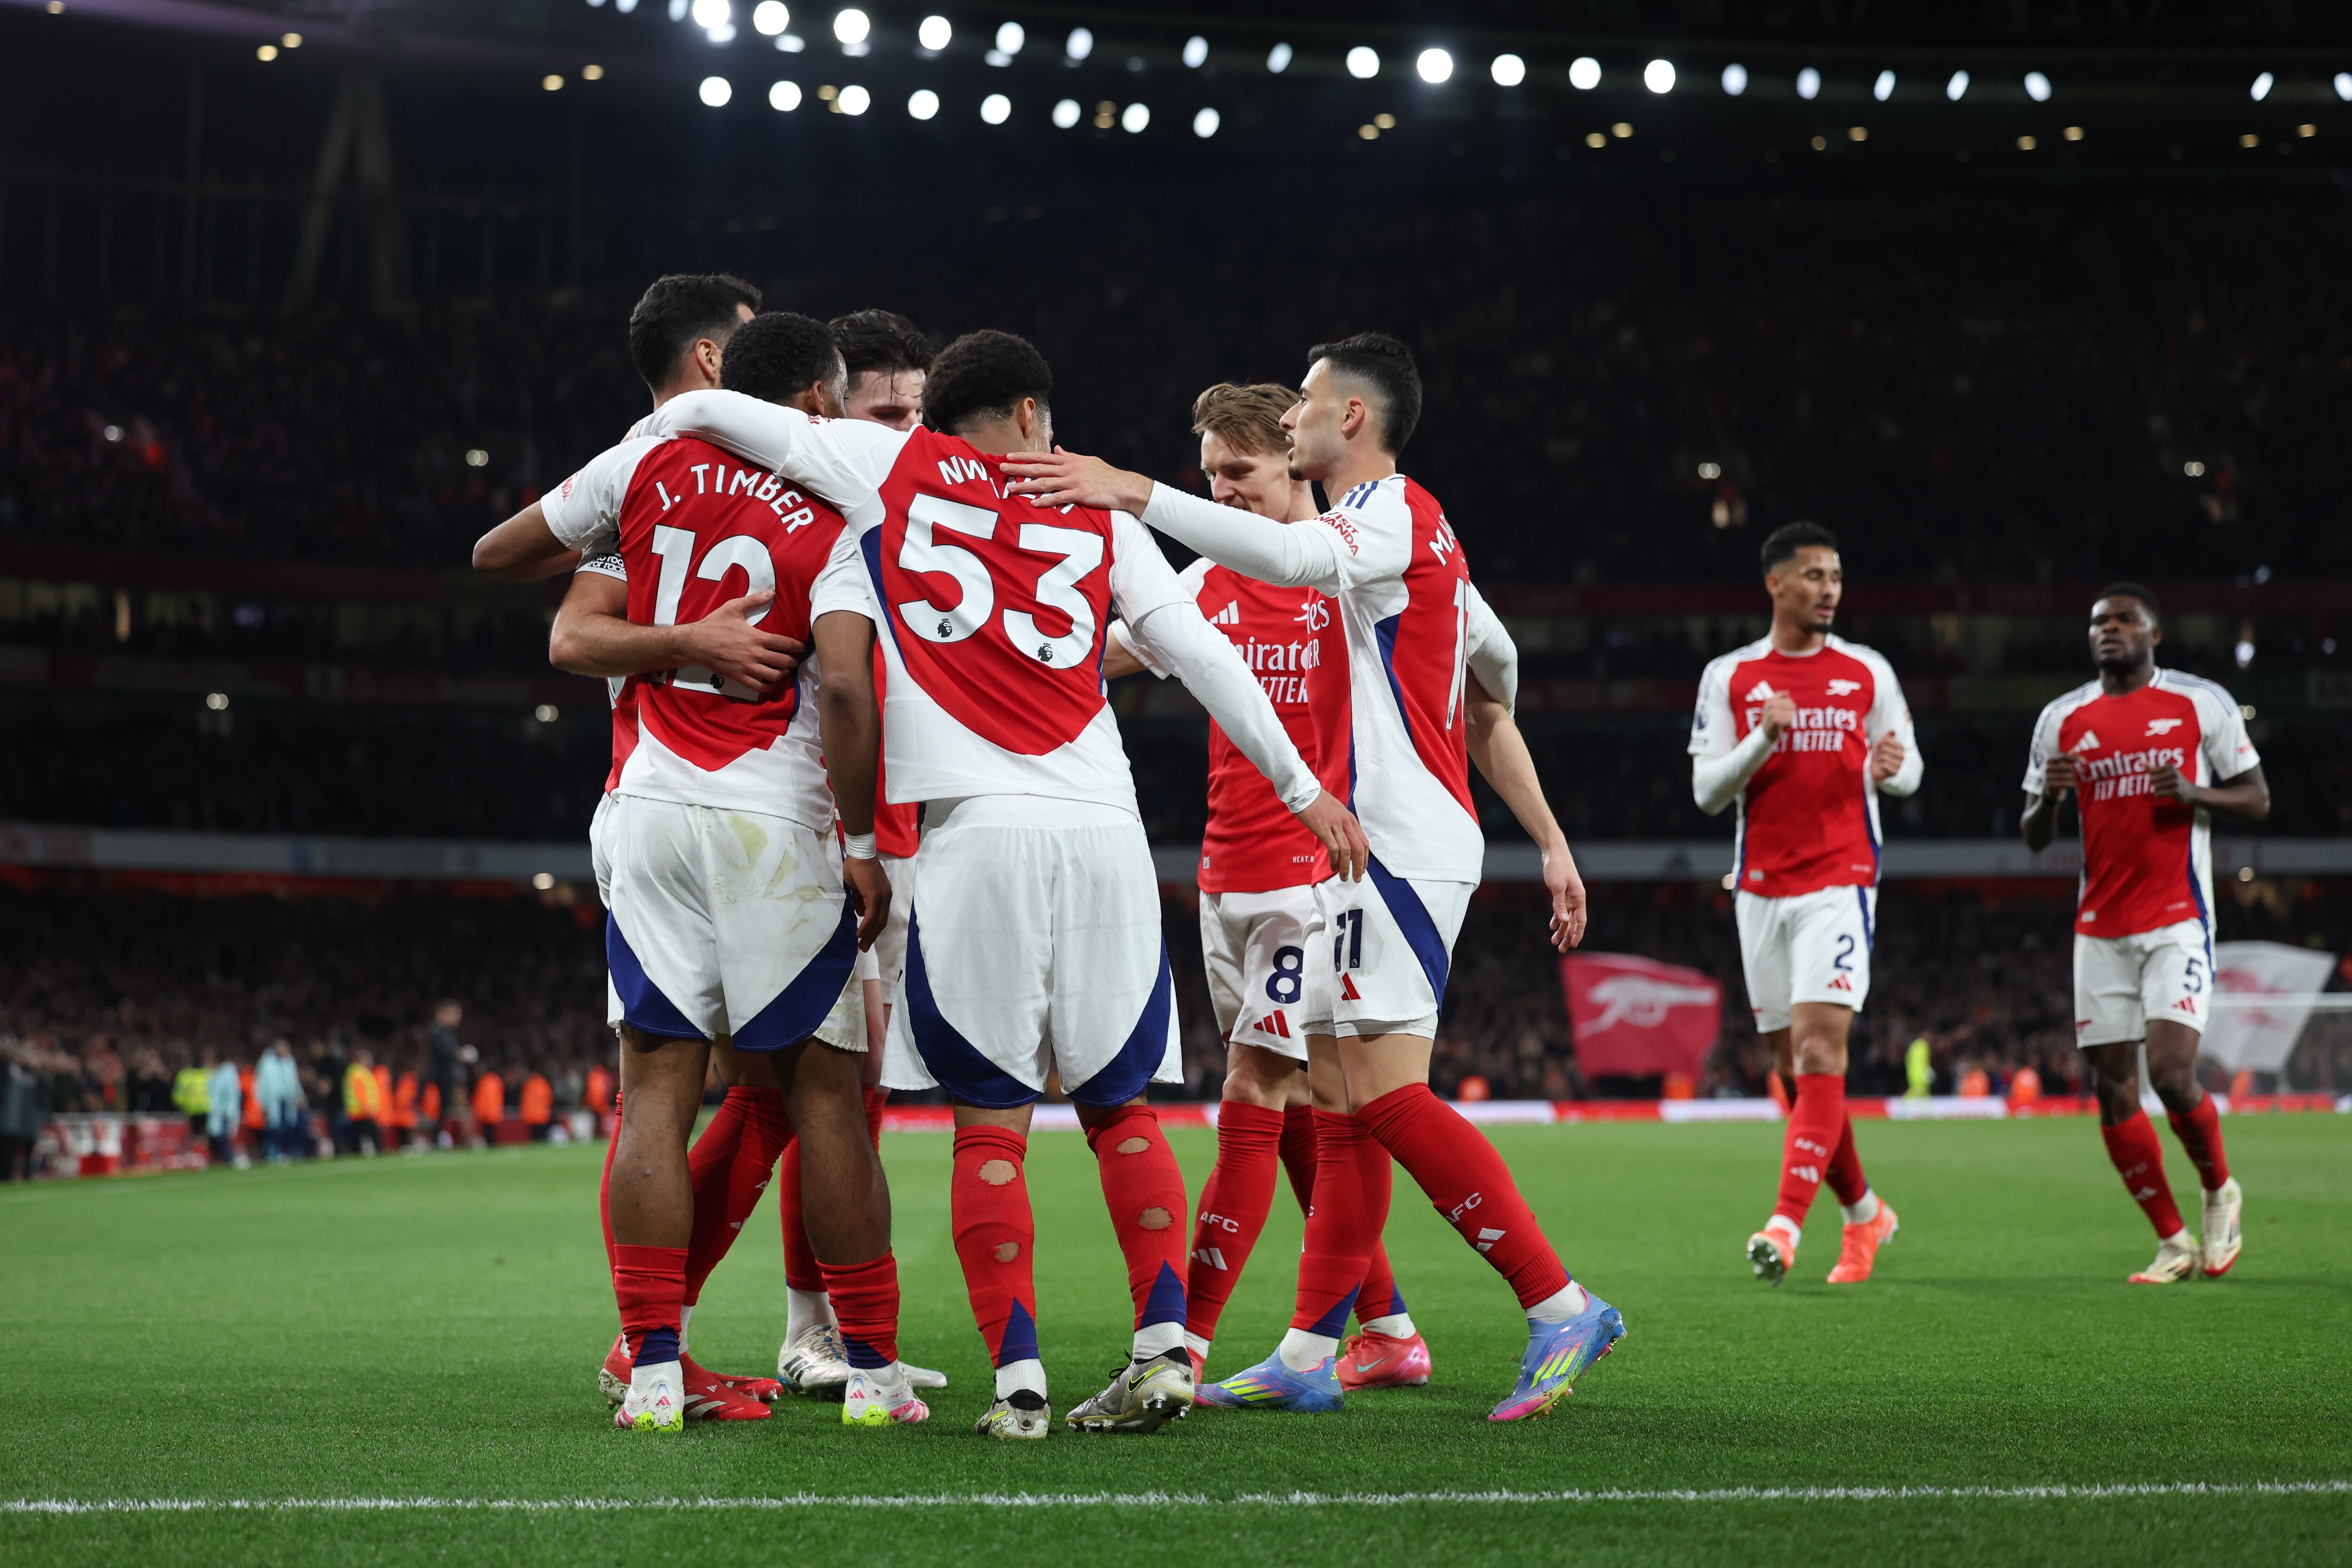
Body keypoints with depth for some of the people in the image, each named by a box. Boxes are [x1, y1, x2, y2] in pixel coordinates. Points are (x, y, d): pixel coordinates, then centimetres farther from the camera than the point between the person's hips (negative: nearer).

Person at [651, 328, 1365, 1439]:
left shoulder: (892, 467, 10)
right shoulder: (1097, 512, 16)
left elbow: (703, 411, 8)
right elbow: (1201, 653, 15)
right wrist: (1302, 785, 22)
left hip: (978, 835, -2)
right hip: (1105, 832, 2)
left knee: (990, 1124, 1)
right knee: (1121, 1106, 12)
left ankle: (1017, 1378, -3)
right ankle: (1164, 1347, 4)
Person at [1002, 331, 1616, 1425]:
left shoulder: (1396, 515, -9)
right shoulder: (1408, 530, 21)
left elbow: (1294, 557, -33)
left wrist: (1133, 492, -36)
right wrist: (1550, 843, 23)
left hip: (1405, 843, -10)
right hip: (1380, 846, 10)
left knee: (1386, 1093, -15)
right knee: (1352, 1096, 8)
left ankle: (1562, 1308, -12)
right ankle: (1309, 1354, 9)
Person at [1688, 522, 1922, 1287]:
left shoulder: (1868, 673, 6)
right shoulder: (1729, 677, 6)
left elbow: (1908, 768, 12)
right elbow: (1707, 791, 2)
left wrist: (1889, 768, -12)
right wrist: (1764, 739, -15)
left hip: (1839, 883, -2)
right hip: (1762, 886, 2)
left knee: (1821, 1048, -17)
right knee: (1793, 1065, 6)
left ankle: (1788, 1223, -23)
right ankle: (1864, 1211, 24)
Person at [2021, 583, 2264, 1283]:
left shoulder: (2202, 704, 2)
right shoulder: (2062, 719, 10)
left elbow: (2257, 799, 5)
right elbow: (2034, 839, 13)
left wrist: (2195, 794, -14)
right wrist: (2048, 796, -10)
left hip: (2178, 921, -4)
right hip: (2100, 929, 4)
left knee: (2171, 1072, -17)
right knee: (2112, 1090, 0)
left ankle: (2221, 1190, 12)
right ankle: (2173, 1242, 12)